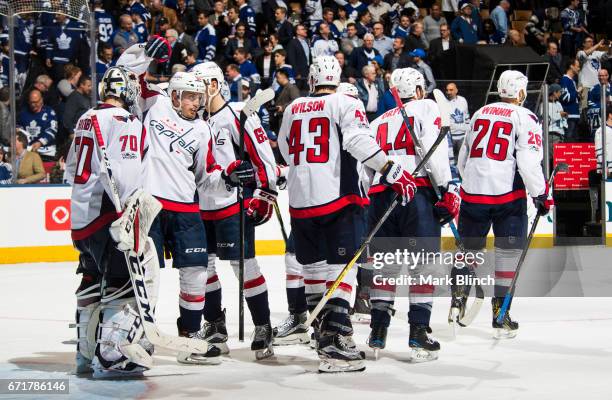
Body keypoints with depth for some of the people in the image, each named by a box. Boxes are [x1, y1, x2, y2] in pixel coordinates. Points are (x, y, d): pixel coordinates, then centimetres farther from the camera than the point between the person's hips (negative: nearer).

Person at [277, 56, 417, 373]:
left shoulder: (292, 109, 14)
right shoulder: (345, 104, -2)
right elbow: (358, 141, -19)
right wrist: (393, 171, -20)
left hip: (299, 203, 5)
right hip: (337, 200, -5)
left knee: (314, 269, 15)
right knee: (340, 269, -6)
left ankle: (323, 334, 23)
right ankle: (334, 345, -15)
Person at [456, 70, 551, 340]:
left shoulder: (480, 113, 14)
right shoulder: (525, 118, -4)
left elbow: (462, 159, 20)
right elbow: (529, 163, -14)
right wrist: (542, 195, -3)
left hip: (472, 192, 5)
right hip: (507, 193, -4)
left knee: (469, 247, 18)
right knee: (508, 252, 4)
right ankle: (500, 312, 2)